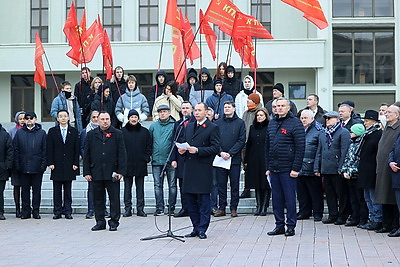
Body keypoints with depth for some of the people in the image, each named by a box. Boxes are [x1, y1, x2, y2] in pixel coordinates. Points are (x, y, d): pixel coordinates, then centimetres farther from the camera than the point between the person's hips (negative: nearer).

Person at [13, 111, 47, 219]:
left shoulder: (41, 133, 5)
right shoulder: (19, 133, 8)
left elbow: (45, 150, 3)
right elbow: (16, 150, 7)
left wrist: (43, 164, -6)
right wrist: (17, 165, -1)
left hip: (37, 167, -1)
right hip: (24, 167, 1)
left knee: (36, 190, 3)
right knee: (25, 190, 5)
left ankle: (36, 211, 9)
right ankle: (26, 211, 11)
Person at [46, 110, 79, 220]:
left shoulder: (74, 131, 7)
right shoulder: (52, 131, 6)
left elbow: (76, 149, 5)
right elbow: (49, 148, 2)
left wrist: (75, 163, -3)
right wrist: (50, 163, -6)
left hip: (69, 165, 0)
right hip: (56, 165, 0)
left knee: (68, 190, 4)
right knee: (57, 190, 3)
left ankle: (67, 211, 8)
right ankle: (57, 211, 9)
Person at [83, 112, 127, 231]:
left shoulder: (117, 134, 5)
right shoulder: (91, 135, 10)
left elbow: (122, 154, 2)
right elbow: (86, 154, 9)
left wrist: (120, 171, -6)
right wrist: (87, 172, 2)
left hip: (112, 173, -2)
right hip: (96, 173, 2)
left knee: (114, 198, 2)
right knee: (98, 199, 7)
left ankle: (114, 222, 11)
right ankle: (100, 222, 15)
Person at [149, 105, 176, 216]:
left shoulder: (174, 125, -1)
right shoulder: (153, 126, 10)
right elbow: (149, 142, 14)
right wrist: (149, 155, 6)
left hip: (170, 160, -3)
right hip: (156, 160, 3)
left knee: (172, 185, 2)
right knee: (158, 185, 5)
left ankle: (171, 207, 10)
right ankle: (159, 208, 10)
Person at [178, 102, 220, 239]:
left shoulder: (212, 128, -2)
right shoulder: (189, 126, 18)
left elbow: (215, 148, -9)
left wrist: (197, 150, -18)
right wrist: (182, 150, 3)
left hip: (203, 168, -6)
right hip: (189, 167, 6)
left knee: (203, 199, -3)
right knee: (191, 199, 9)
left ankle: (202, 229, 3)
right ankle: (196, 228, 18)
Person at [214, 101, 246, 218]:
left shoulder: (240, 123, 2)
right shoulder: (218, 123, 9)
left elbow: (242, 140, -4)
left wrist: (230, 153, -12)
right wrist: (221, 152, -11)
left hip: (234, 159, -2)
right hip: (220, 158, 2)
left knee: (235, 185, 3)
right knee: (221, 184, 5)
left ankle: (234, 208, 10)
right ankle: (222, 208, 11)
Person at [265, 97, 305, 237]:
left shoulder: (295, 123, -7)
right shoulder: (272, 123, 14)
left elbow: (300, 147, -11)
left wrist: (296, 168, -16)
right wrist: (267, 166, 13)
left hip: (287, 169, -6)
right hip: (273, 168, 6)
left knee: (290, 198, 0)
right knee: (276, 198, 10)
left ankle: (291, 226, 9)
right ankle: (279, 225, 18)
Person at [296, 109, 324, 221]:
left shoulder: (318, 130, -5)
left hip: (312, 167, -6)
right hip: (299, 167, 6)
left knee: (315, 192, 1)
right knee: (302, 191, 11)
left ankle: (317, 213, 9)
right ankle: (304, 212, 21)